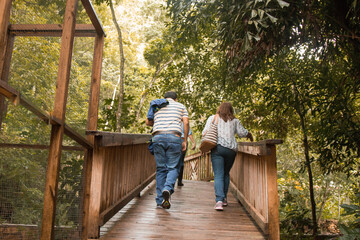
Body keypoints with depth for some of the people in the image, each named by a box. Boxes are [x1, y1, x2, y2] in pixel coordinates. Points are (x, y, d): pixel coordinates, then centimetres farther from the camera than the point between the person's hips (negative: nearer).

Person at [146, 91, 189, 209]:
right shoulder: (180, 106, 19)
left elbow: (148, 122, 17)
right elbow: (186, 122, 6)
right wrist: (185, 141, 8)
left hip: (158, 136, 2)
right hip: (174, 137, -2)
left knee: (161, 168, 6)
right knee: (173, 167, 4)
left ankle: (160, 201, 4)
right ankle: (168, 188, -24)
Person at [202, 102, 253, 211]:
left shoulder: (212, 118, 11)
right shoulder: (234, 121, 14)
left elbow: (205, 133, 5)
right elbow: (242, 133, 18)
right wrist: (250, 135, 38)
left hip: (217, 148, -2)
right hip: (231, 149, 2)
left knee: (218, 175, -5)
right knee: (226, 174, 18)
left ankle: (219, 200, -18)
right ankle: (224, 198, 21)